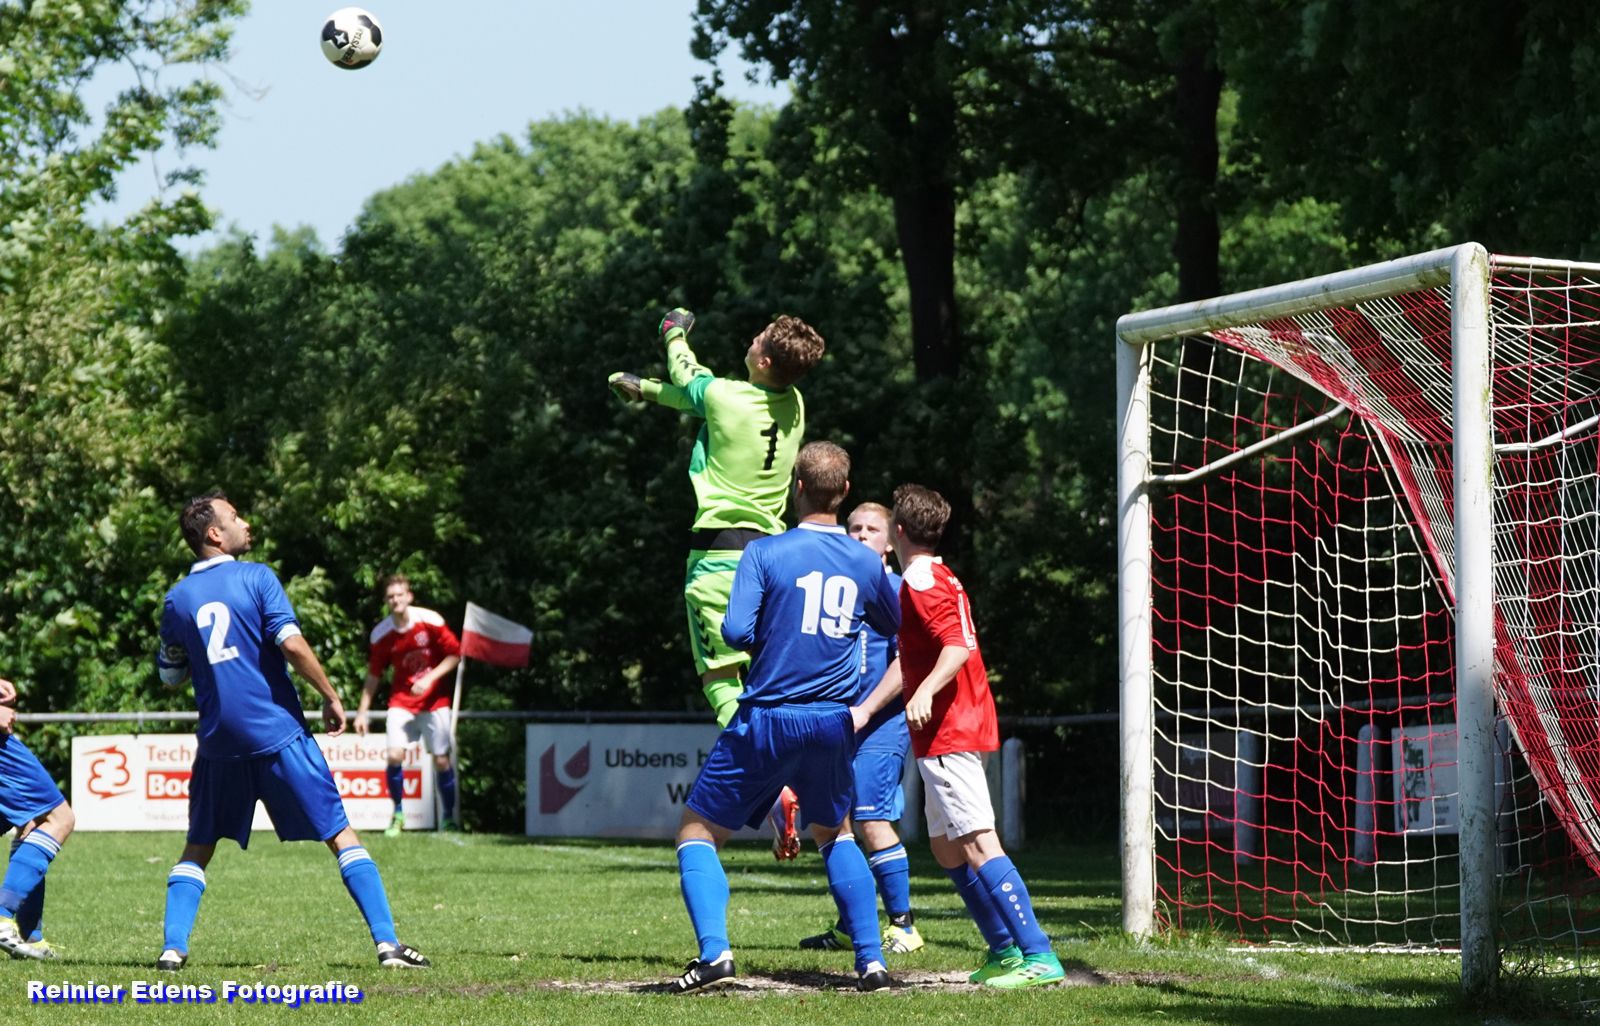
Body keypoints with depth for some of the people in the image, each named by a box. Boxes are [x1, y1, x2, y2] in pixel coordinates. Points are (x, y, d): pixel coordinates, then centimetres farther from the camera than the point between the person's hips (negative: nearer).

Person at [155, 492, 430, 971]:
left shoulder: (177, 599, 8)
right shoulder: (256, 578, -4)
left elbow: (170, 676, 17)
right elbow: (291, 644, -15)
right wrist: (331, 697, -5)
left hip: (219, 742, 3)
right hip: (277, 732, -3)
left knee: (198, 847, 17)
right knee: (340, 834, 2)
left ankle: (172, 947, 2)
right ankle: (386, 942, -4)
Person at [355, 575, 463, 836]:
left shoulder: (430, 621, -11)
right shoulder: (380, 635, -5)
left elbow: (455, 654, -4)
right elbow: (373, 676, 4)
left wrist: (430, 678, -17)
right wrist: (362, 712, 1)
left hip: (434, 700, -1)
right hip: (401, 700, 1)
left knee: (442, 760, -3)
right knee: (395, 755, -15)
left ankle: (449, 819, 12)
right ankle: (398, 815, 2)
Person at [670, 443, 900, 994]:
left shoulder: (765, 552, -9)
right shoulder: (867, 563, 3)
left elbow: (736, 631, -16)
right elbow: (894, 626, 20)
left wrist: (767, 637, 5)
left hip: (767, 720, -4)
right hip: (834, 721, 4)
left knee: (698, 832, 8)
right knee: (835, 834, 26)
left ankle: (714, 952, -11)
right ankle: (871, 960, 14)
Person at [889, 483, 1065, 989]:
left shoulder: (920, 582, -12)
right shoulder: (943, 578, 18)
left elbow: (958, 645, -25)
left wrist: (925, 692, -38)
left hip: (948, 735, -10)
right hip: (962, 727, 10)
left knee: (978, 845, -15)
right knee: (945, 845, 17)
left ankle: (1038, 957, -23)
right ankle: (1004, 949, 18)